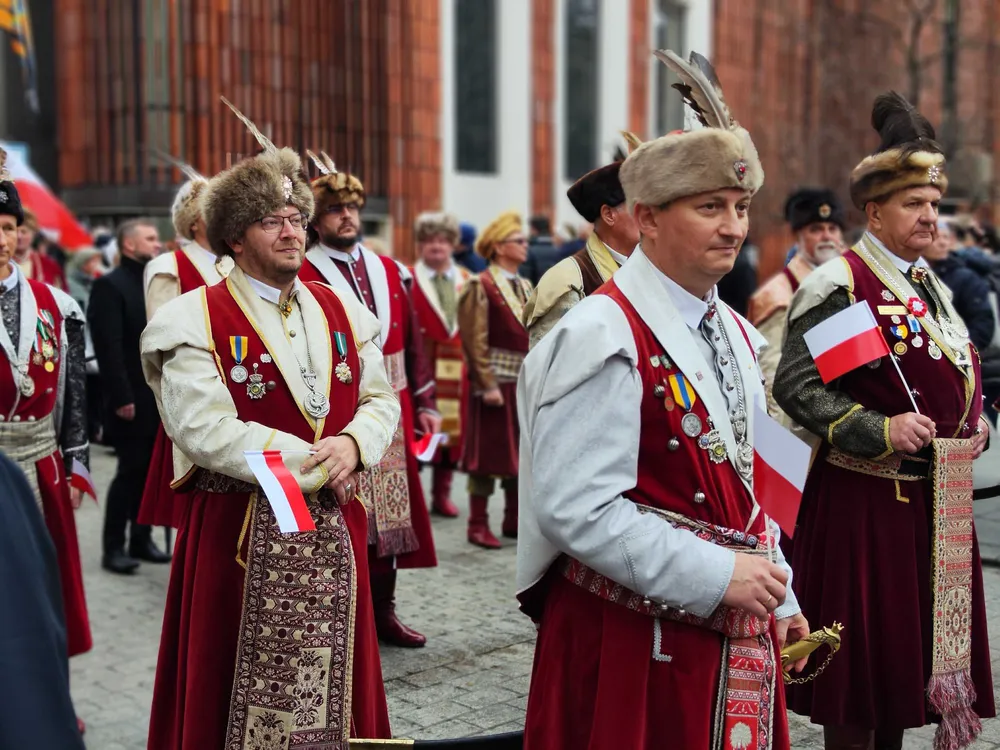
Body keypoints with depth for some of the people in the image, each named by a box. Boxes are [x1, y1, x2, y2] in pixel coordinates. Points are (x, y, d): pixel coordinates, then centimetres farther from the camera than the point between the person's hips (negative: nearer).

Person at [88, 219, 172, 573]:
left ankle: (142, 539, 22)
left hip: (161, 397, 7)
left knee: (151, 472, 11)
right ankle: (113, 547, 8)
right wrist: (121, 397, -20)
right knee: (130, 472, -2)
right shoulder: (109, 286, -8)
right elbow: (108, 348, -15)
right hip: (133, 400, -7)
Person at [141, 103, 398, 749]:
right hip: (239, 533, -4)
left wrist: (353, 444, -12)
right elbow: (206, 429, -16)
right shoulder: (196, 320, -6)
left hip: (335, 530, 4)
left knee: (330, 685, 11)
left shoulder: (339, 310, 11)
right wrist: (313, 466, -17)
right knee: (242, 693, 4)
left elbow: (380, 399, 11)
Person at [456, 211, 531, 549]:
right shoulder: (481, 287, -9)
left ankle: (514, 521, 23)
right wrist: (488, 385, -17)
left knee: (521, 452, 12)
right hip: (496, 383, -7)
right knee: (487, 454, 0)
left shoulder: (525, 287, 13)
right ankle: (478, 525, 9)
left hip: (527, 383, 7)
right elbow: (475, 343, -13)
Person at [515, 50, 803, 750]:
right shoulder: (604, 337, -17)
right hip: (633, 639, -8)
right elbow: (573, 508, -23)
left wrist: (779, 600, 13)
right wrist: (714, 576, -22)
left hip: (733, 628, 8)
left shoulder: (734, 335, 10)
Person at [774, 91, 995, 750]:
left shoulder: (932, 287, 14)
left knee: (913, 643, 14)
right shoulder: (838, 285, -10)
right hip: (866, 496, -7)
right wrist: (879, 431, -22)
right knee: (865, 644, 1)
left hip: (937, 497, 7)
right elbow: (795, 386, -16)